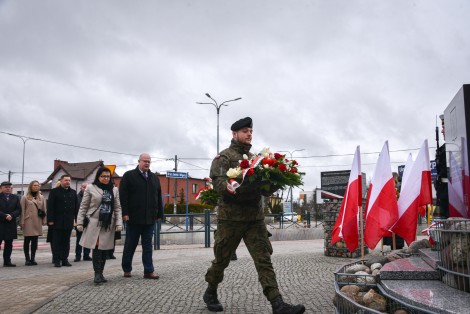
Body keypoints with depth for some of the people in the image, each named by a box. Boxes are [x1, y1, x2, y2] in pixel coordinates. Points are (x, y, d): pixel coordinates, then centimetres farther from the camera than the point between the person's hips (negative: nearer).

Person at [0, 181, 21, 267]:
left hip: (11, 224, 4)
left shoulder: (15, 198, 12)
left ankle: (7, 261, 11)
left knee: (9, 244, 6)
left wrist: (11, 215, -11)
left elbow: (18, 209, 6)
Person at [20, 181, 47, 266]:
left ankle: (33, 258, 14)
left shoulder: (41, 197, 10)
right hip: (28, 222, -3)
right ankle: (27, 259, 8)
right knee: (27, 240, 2)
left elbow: (44, 209, 11)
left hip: (37, 222, 3)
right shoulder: (25, 197, 0)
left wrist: (44, 220, 5)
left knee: (35, 241, 7)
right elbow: (22, 210, -2)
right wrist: (22, 222, -6)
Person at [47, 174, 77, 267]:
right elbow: (50, 207, -5)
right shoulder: (54, 192, 0)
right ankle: (56, 260, 7)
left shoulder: (73, 192, 12)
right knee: (57, 242, 2)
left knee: (66, 242, 8)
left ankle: (65, 259, 14)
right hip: (57, 221, -4)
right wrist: (50, 219, -11)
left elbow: (76, 207, 12)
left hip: (69, 222, 4)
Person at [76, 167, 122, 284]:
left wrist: (119, 223, 0)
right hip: (94, 223, -3)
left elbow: (117, 208, 9)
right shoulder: (91, 188, 2)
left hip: (108, 224, 3)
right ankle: (97, 273, -5)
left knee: (104, 249, 5)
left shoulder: (114, 189, 10)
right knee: (97, 248, -10)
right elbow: (83, 207, 3)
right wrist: (80, 222, -2)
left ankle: (100, 273, 16)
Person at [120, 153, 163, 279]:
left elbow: (159, 197, 13)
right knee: (130, 244, 8)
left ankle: (149, 271, 7)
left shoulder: (154, 178, 14)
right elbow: (123, 195, -6)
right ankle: (126, 269, 22)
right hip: (134, 217, -4)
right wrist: (125, 213, -13)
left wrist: (159, 214, 8)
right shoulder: (129, 176, 0)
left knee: (148, 245, 5)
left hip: (150, 218, 4)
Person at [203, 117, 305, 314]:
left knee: (264, 260, -3)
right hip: (231, 218, -5)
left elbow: (265, 189, 13)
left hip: (255, 218, 5)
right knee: (222, 260, 9)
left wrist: (274, 183, -9)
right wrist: (248, 187, -33)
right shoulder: (224, 157, -3)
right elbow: (220, 184, -19)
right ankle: (210, 293, 32)